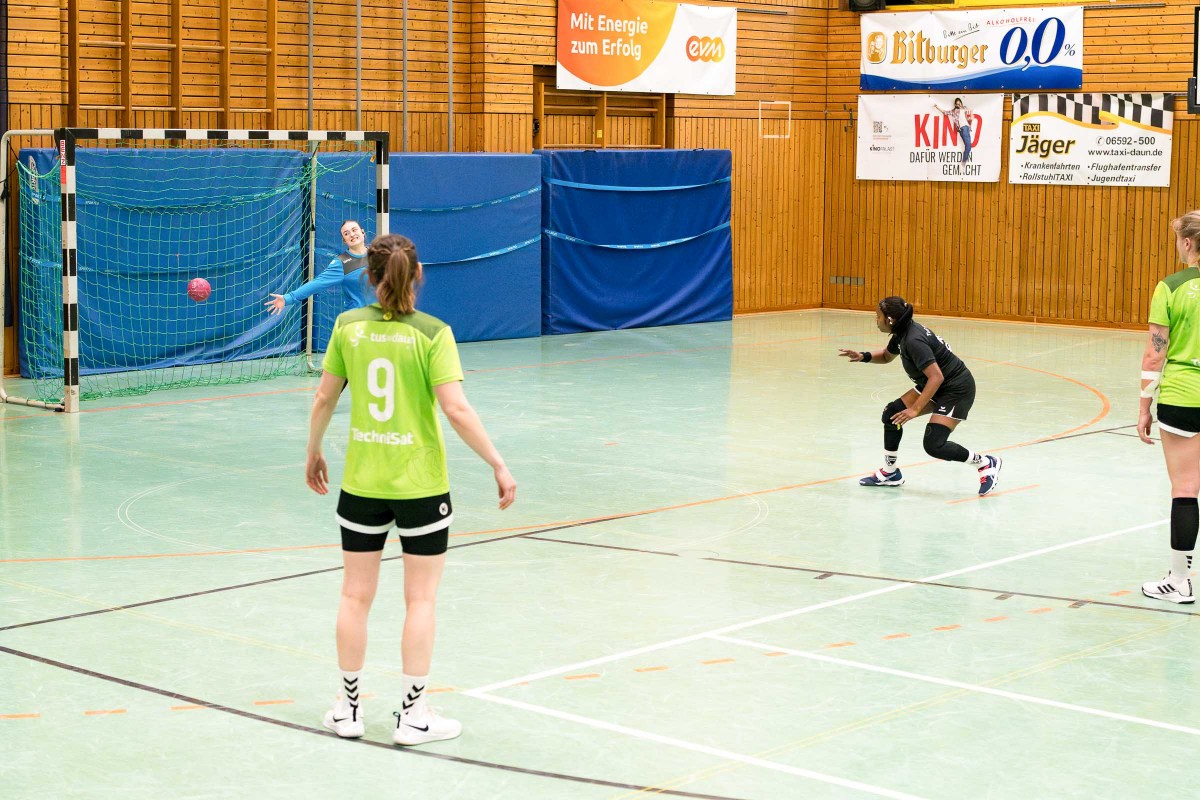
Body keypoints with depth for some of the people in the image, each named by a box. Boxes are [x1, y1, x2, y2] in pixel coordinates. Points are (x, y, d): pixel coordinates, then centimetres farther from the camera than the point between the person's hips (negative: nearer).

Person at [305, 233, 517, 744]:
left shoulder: (348, 326, -2)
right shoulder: (432, 333, -11)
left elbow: (324, 399, 4)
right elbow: (456, 410, -18)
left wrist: (313, 453, 20)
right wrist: (499, 466, -11)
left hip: (361, 484, 3)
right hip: (421, 486, -3)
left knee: (355, 596, 13)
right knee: (420, 600, 8)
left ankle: (349, 710, 22)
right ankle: (413, 716, 11)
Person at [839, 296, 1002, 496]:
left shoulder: (914, 340, -28)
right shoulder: (902, 333, 1)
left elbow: (936, 377, -32)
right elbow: (886, 356, 21)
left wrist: (915, 409, -32)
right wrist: (864, 357, 2)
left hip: (957, 389, -10)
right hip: (935, 386, 10)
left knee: (934, 445, -16)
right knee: (891, 414, 4)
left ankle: (986, 463, 2)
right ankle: (889, 474, 18)